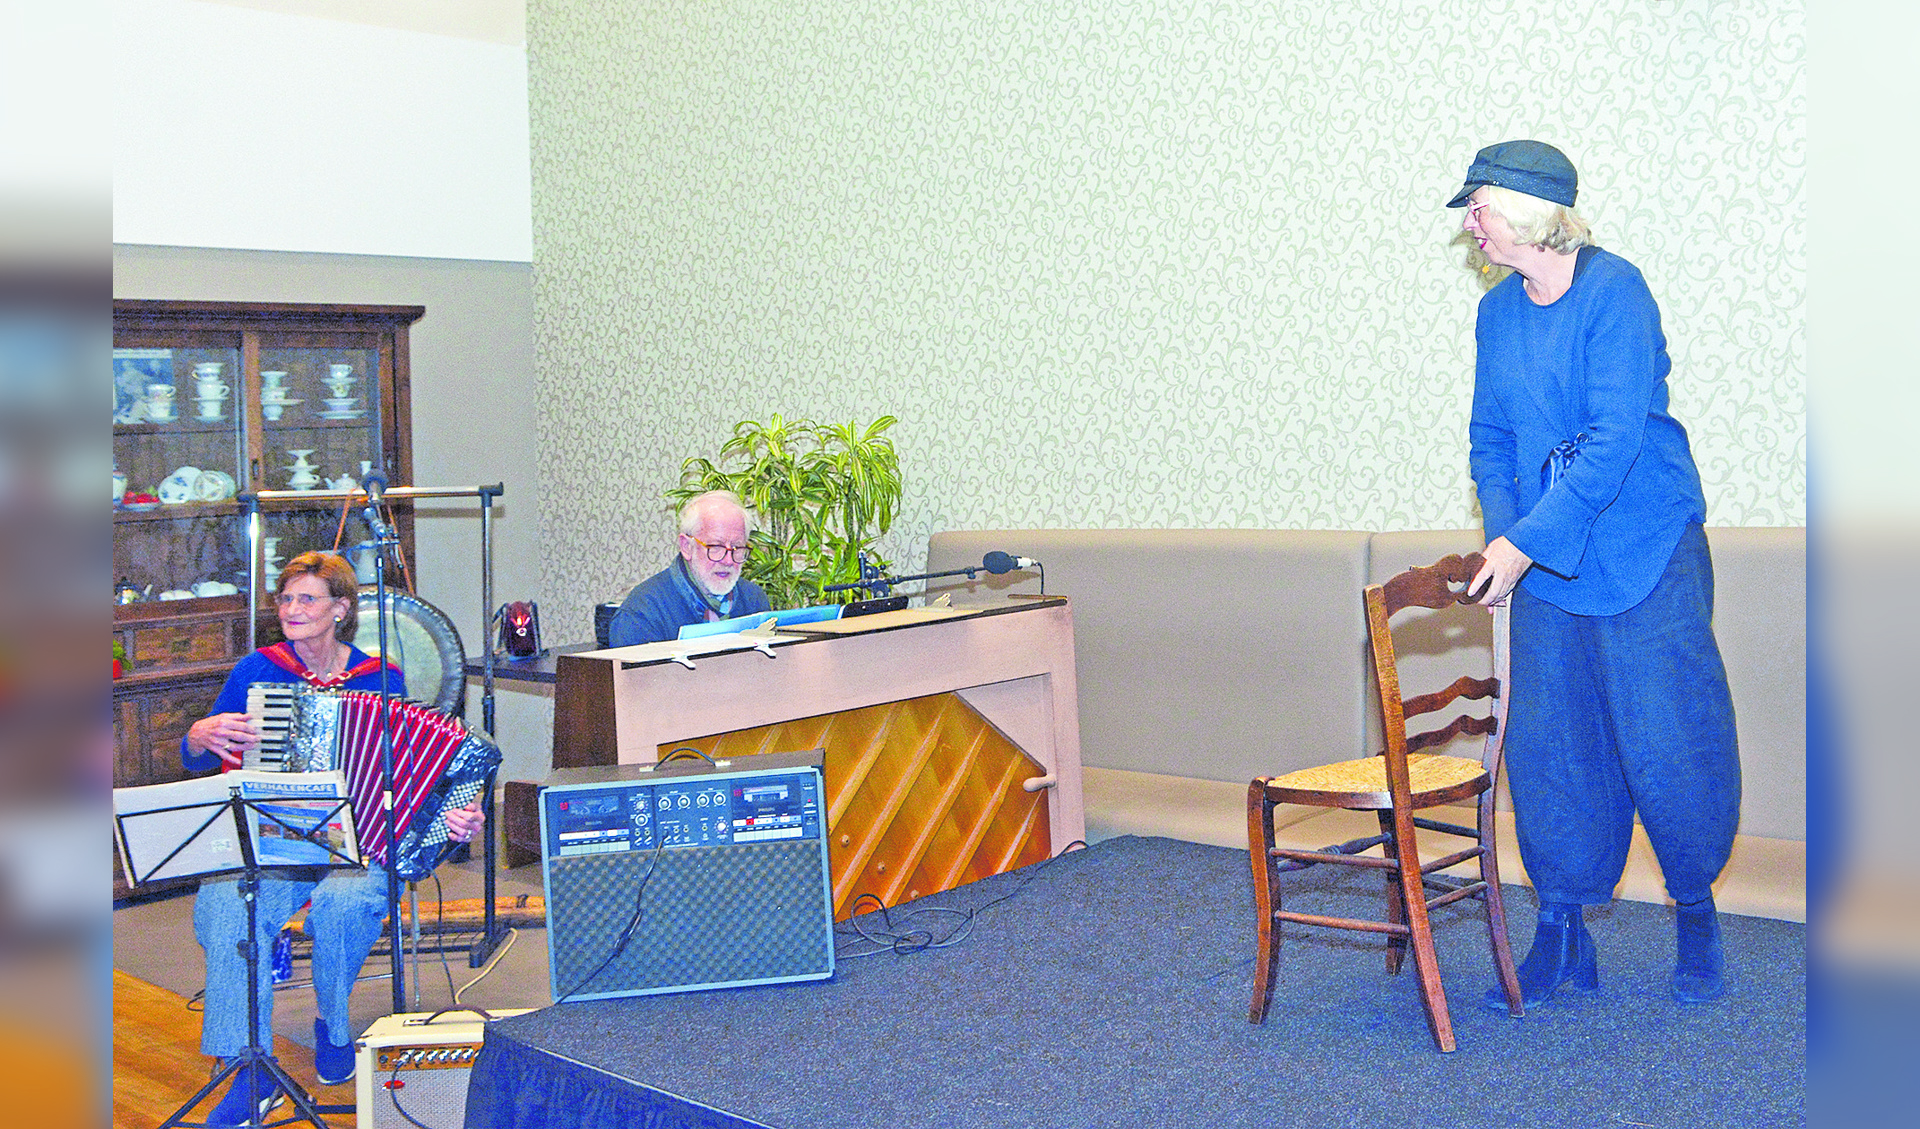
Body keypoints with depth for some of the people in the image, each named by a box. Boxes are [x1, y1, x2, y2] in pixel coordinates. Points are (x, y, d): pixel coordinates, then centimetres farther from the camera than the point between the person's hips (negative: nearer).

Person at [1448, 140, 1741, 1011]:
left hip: (1647, 553, -5)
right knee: (1549, 746, 5)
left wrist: (1526, 542, -25)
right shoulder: (1498, 312, 6)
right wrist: (1502, 531, -7)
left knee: (1665, 741, 1)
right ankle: (1561, 932, 16)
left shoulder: (1614, 292, -14)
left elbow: (1614, 440, -21)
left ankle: (1696, 913, 23)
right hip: (1545, 562, 6)